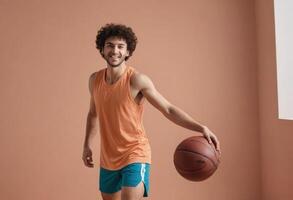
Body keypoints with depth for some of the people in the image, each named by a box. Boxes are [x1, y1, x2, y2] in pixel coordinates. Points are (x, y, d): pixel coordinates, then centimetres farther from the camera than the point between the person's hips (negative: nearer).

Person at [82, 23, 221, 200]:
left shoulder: (137, 80, -16)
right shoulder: (94, 80, 1)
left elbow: (168, 109, -18)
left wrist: (201, 128, -29)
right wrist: (87, 144, 12)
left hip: (135, 155, -6)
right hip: (108, 159, 6)